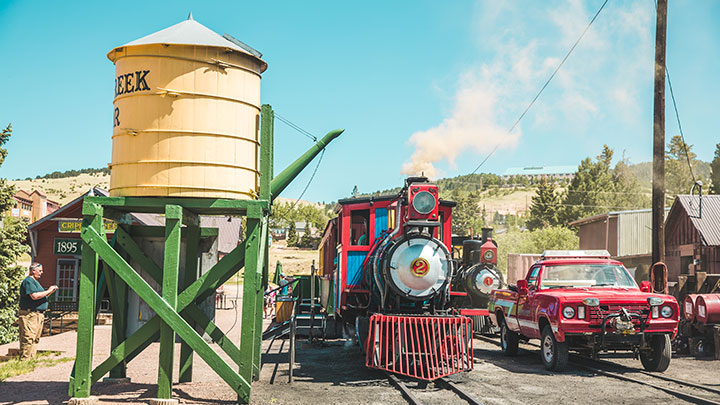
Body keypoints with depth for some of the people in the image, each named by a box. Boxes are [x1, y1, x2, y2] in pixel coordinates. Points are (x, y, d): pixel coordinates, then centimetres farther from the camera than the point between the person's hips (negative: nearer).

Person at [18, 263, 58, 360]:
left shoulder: (35, 281, 21)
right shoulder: (28, 281, -11)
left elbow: (41, 297, 27)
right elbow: (34, 296, -23)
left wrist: (50, 291, 13)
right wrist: (48, 291, -15)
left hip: (39, 315, 10)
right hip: (30, 314, -10)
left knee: (36, 339, 12)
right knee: (28, 339, -11)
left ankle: (31, 358, 18)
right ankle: (24, 359, -9)